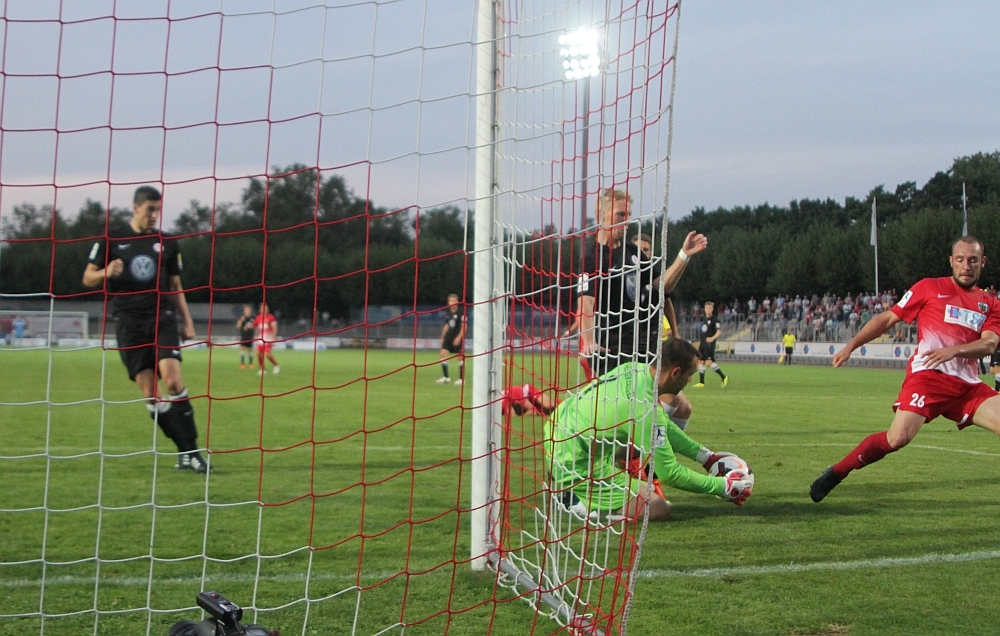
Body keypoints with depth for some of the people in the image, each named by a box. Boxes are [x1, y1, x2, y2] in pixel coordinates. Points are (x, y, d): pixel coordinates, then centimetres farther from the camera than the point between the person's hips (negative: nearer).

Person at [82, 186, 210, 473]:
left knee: (173, 380, -18)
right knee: (150, 393, -6)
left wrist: (186, 321, 9)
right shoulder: (112, 239, 6)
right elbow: (88, 278, 8)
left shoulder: (167, 243, 11)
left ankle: (191, 452, -16)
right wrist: (106, 272, -14)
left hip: (162, 319, 0)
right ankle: (185, 452, 2)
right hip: (129, 323, 0)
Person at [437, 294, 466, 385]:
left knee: (460, 357, -1)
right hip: (449, 336, 6)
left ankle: (461, 378, 8)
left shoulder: (461, 312, -10)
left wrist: (459, 337, -19)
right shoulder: (447, 313, 9)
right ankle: (445, 377, 1)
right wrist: (442, 337, 17)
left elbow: (464, 326, -12)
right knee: (443, 353, -6)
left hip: (458, 337, -6)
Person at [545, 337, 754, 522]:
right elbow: (669, 473, -18)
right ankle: (576, 503, -6)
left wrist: (707, 457, 14)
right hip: (576, 466, -9)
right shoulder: (644, 407, -25)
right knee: (658, 510, -7)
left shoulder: (635, 369, 1)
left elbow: (664, 427, 17)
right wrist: (724, 487, -9)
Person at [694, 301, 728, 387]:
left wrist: (712, 338, -37)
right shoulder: (704, 319, 15)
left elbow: (719, 331, -19)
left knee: (709, 362, -15)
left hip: (709, 344, -8)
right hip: (703, 344, 8)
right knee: (700, 361, 6)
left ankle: (724, 377, -4)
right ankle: (701, 382, 11)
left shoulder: (714, 320, -9)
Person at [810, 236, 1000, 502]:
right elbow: (888, 318, 11)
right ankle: (834, 474, -5)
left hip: (968, 386, 4)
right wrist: (850, 346, 4)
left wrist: (953, 350, -20)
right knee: (897, 438, -20)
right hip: (928, 376, -4)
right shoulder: (930, 288, 8)